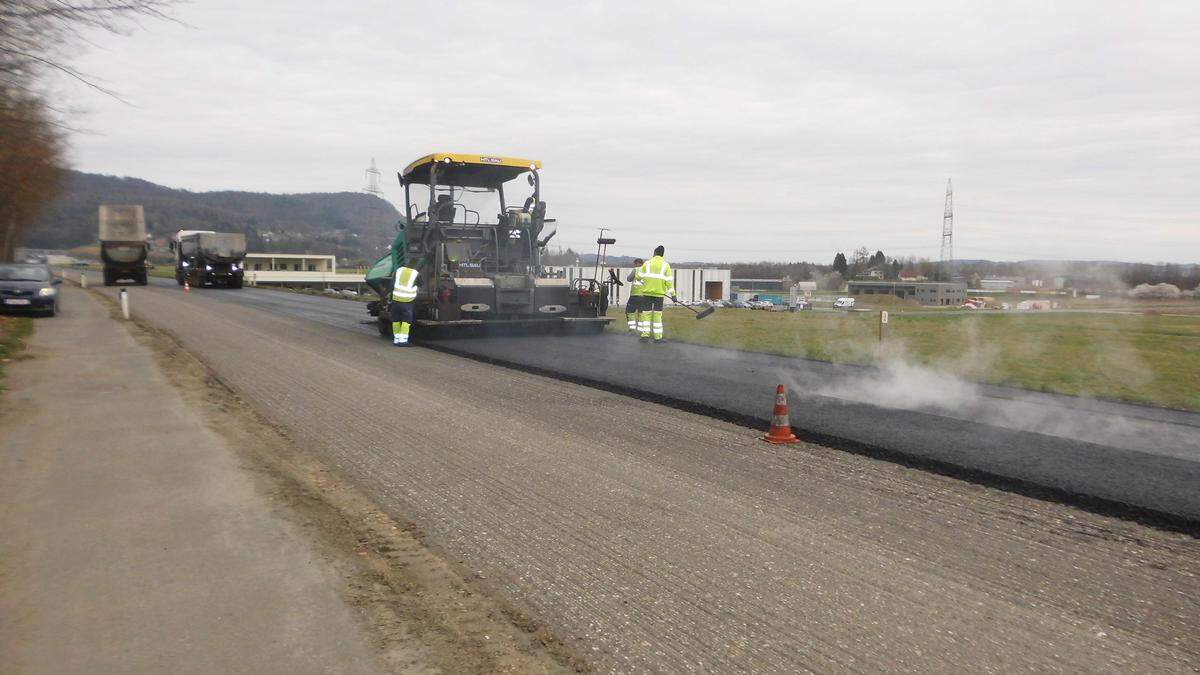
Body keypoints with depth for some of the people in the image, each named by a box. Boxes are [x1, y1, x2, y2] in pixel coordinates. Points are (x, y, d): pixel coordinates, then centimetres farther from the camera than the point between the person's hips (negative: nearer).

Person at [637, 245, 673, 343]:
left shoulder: (647, 263, 3)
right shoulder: (665, 265, 2)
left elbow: (639, 276, 8)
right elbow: (669, 280, -3)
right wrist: (672, 294, 0)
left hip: (647, 292, 0)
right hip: (659, 293, 0)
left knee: (646, 313, 5)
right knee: (657, 314, 2)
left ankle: (645, 335, 3)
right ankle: (658, 337, 4)